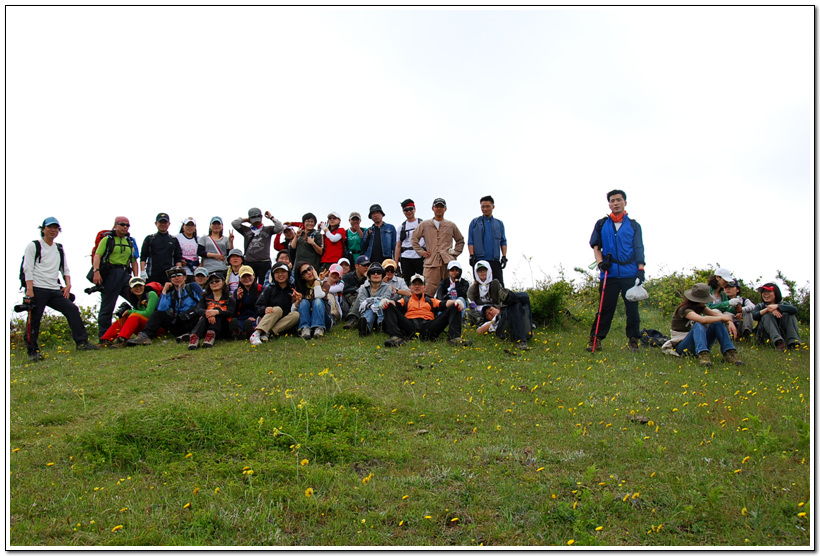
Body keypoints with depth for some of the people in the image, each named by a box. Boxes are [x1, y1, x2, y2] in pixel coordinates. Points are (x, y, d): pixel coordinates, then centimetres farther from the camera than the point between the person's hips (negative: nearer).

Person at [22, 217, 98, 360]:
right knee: (34, 319, -6)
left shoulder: (59, 249, 19)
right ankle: (32, 351, 3)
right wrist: (29, 290, -16)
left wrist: (68, 285, 4)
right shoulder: (34, 246, 3)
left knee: (72, 309, -8)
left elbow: (65, 269, 22)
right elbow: (28, 269, -5)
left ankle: (82, 342, -8)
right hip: (38, 289, -5)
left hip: (55, 290, 5)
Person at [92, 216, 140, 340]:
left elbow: (134, 261, 19)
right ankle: (104, 338, 4)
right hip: (111, 274, -4)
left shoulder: (130, 242, 21)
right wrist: (96, 271, -20)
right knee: (107, 307, -1)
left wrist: (136, 278, 7)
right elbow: (97, 255, -4)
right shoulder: (107, 239, 7)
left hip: (126, 275, 4)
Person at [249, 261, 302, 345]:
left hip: (284, 323, 2)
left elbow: (293, 310, 5)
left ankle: (265, 333, -38)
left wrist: (297, 301, -16)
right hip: (266, 320, -1)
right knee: (277, 309, -28)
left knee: (296, 315, -25)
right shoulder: (269, 290, 9)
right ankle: (256, 333, -47)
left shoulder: (292, 290, 11)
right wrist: (265, 309, -23)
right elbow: (258, 307, 0)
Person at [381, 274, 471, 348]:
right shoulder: (405, 300, 33)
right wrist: (386, 301, -13)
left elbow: (442, 305, 15)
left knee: (453, 307, -10)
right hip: (409, 326, -1)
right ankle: (396, 337, -42)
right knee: (389, 306, -19)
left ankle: (454, 338, -33)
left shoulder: (431, 300, 35)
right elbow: (397, 305, 11)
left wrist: (455, 302, -7)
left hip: (428, 327, 1)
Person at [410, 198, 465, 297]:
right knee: (429, 291, -11)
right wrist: (421, 252, 9)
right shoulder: (424, 225, 15)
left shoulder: (451, 226, 17)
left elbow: (460, 240, 28)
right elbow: (414, 239, 20)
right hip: (431, 262, -1)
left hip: (448, 262, 1)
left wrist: (455, 252, 13)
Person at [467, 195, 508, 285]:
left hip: (495, 260, 1)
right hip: (479, 259, -1)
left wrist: (504, 256, 2)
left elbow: (503, 242, 15)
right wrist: (472, 256, -6)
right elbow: (470, 241, 7)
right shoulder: (475, 222, 13)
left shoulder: (499, 223, 18)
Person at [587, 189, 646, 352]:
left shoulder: (634, 226, 11)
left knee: (632, 307, 3)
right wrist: (600, 262, -6)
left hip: (630, 273, 0)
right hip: (609, 274, 0)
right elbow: (595, 246, 11)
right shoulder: (601, 224, 12)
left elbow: (639, 249, 7)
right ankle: (595, 339, 2)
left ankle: (634, 340, 12)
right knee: (605, 308, -2)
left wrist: (641, 269, -4)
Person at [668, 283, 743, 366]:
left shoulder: (699, 307, 6)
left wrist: (730, 322, -23)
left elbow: (715, 313, -3)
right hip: (681, 346, -7)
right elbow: (703, 320, -36)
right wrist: (722, 317, -24)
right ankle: (703, 355, -50)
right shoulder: (684, 309, -21)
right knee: (698, 325, -34)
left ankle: (729, 353, -23)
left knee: (718, 323, -11)